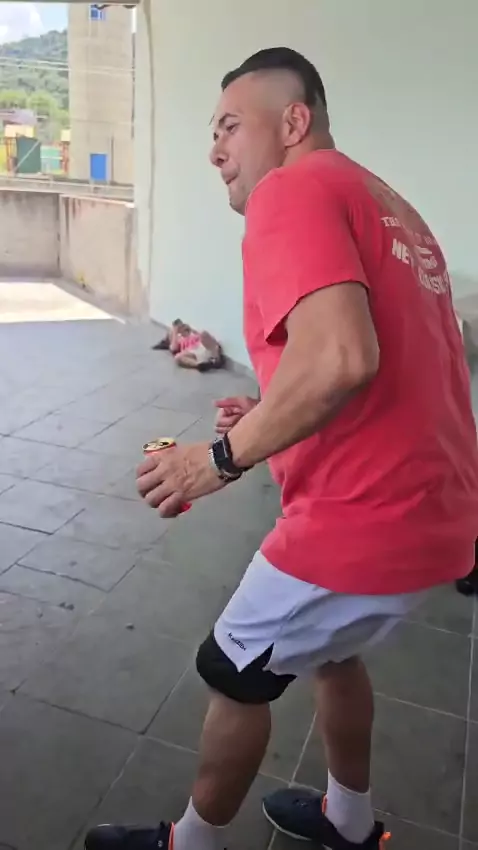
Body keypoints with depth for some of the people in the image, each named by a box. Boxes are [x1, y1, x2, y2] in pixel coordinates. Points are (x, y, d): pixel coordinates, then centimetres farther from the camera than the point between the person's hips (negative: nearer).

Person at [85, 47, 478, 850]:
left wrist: (225, 455, -16)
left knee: (235, 676, 13)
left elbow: (342, 357, -29)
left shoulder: (293, 188, -11)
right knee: (327, 649, 30)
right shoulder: (385, 204, 18)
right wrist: (277, 421, 14)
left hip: (363, 519, -9)